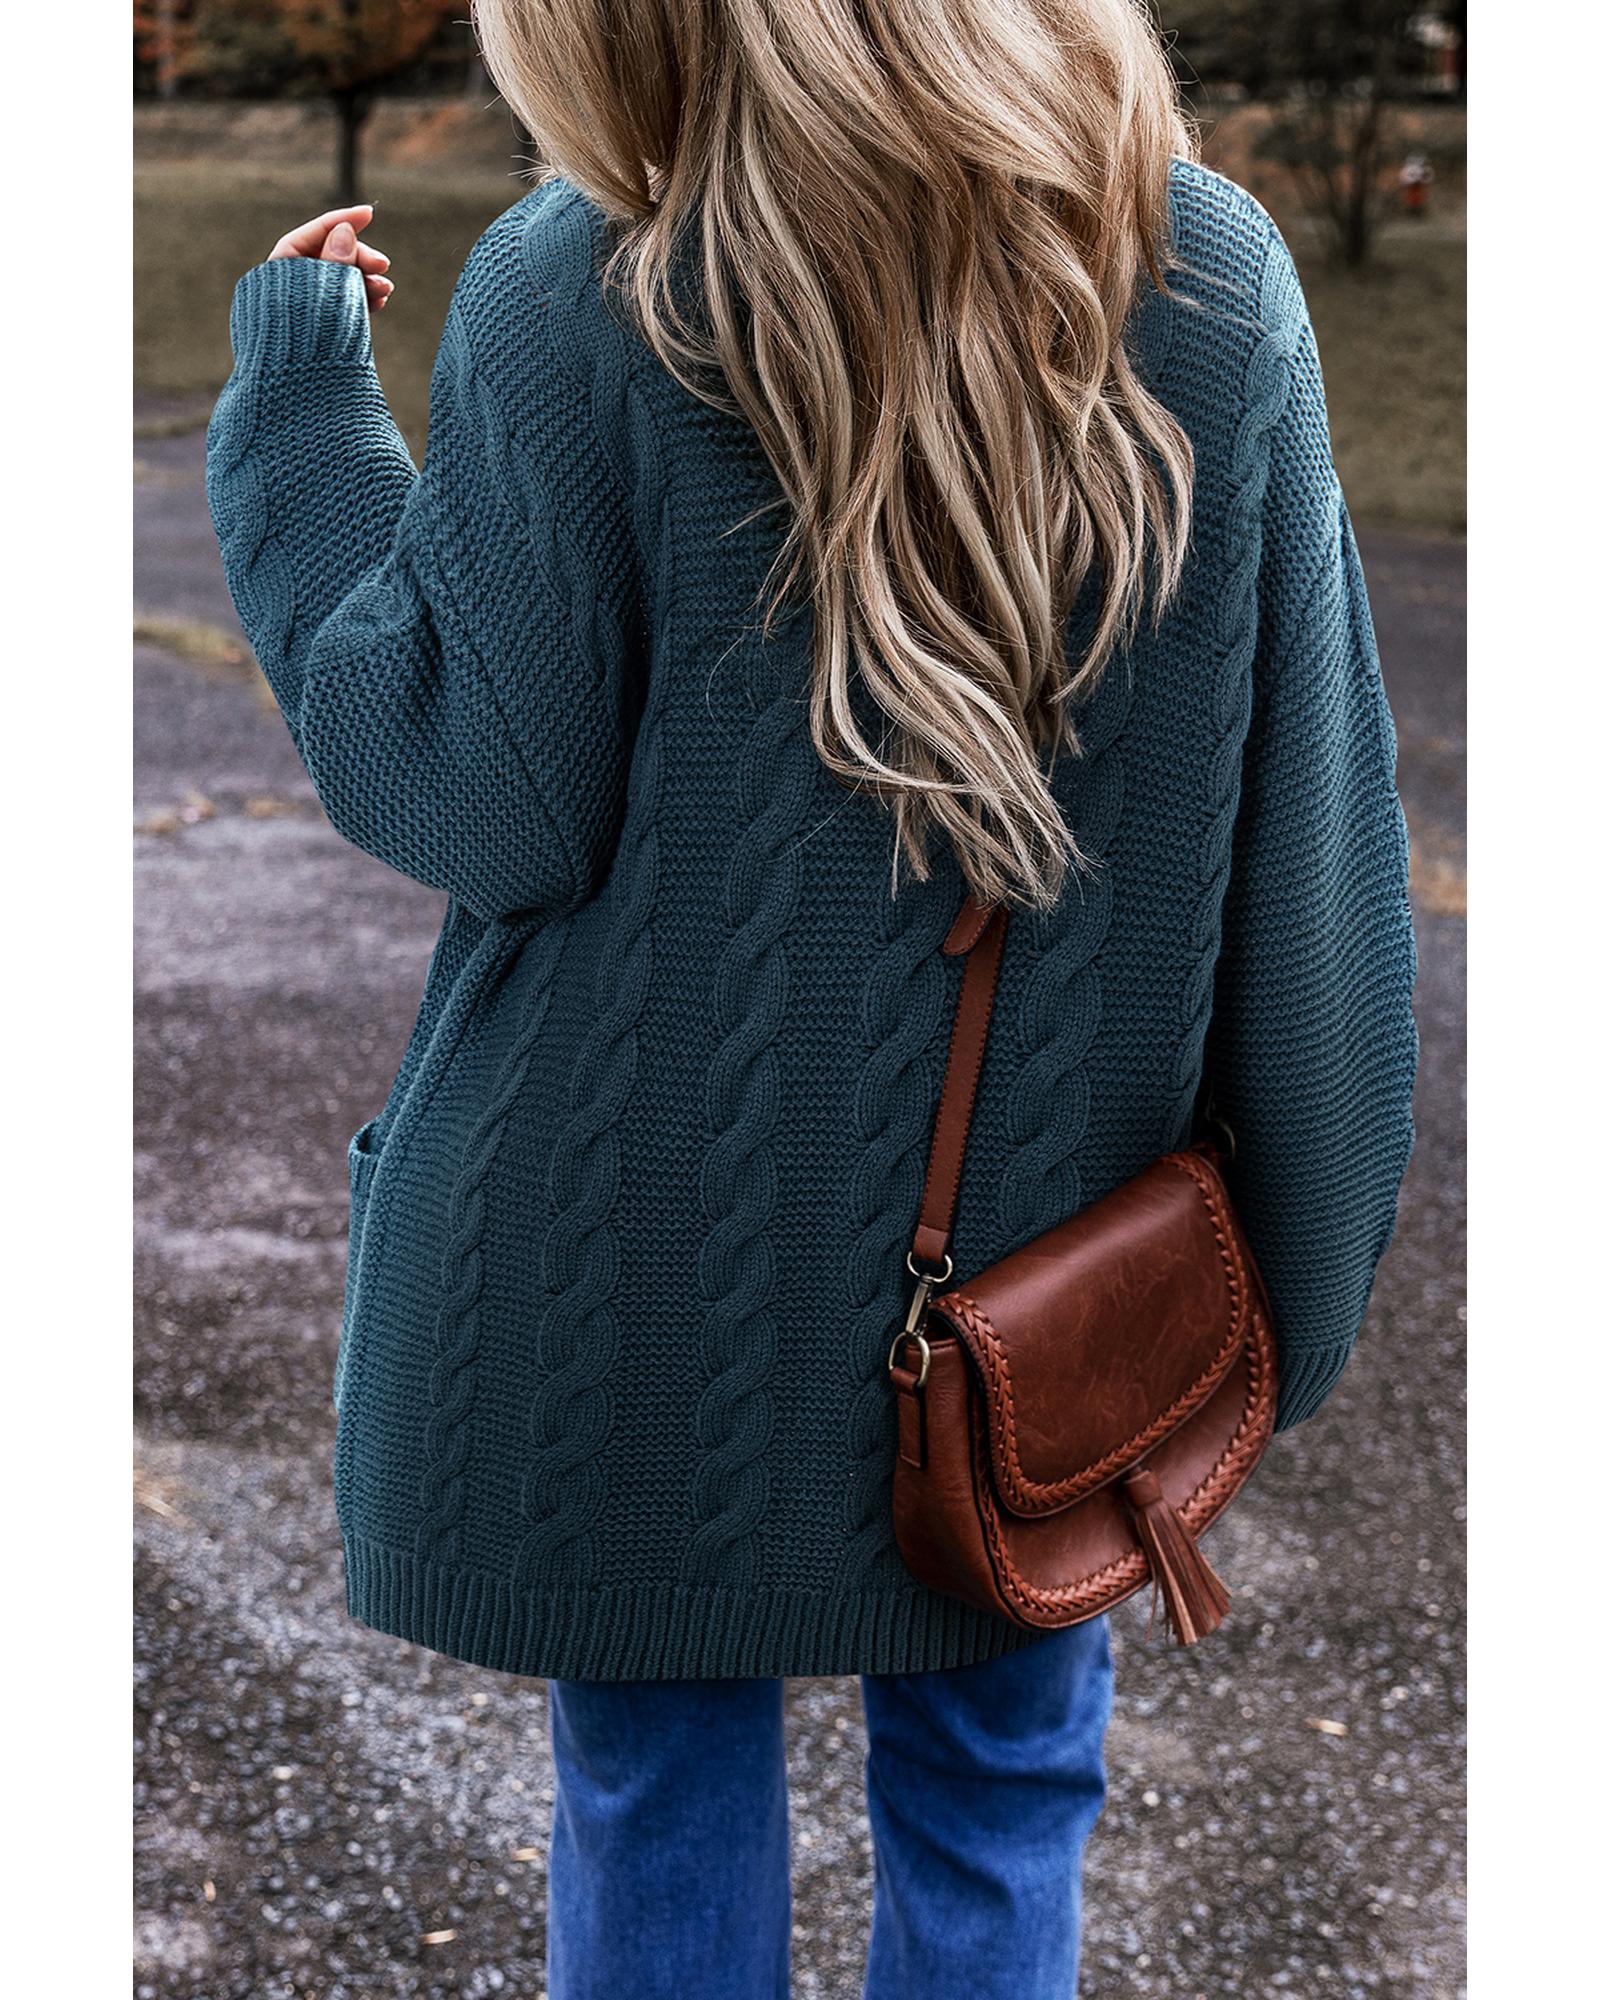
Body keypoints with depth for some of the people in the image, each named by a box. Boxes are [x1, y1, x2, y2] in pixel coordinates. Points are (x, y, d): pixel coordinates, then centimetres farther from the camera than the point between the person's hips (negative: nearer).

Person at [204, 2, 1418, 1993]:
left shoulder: (571, 303, -18)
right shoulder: (1218, 280, -9)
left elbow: (482, 807, -12)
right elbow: (1306, 845, -5)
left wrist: (296, 404, -2)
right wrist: (1301, 1257, 7)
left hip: (651, 1250, -2)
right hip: (1042, 1233, 3)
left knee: (656, 1795, 16)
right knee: (997, 1781, 19)